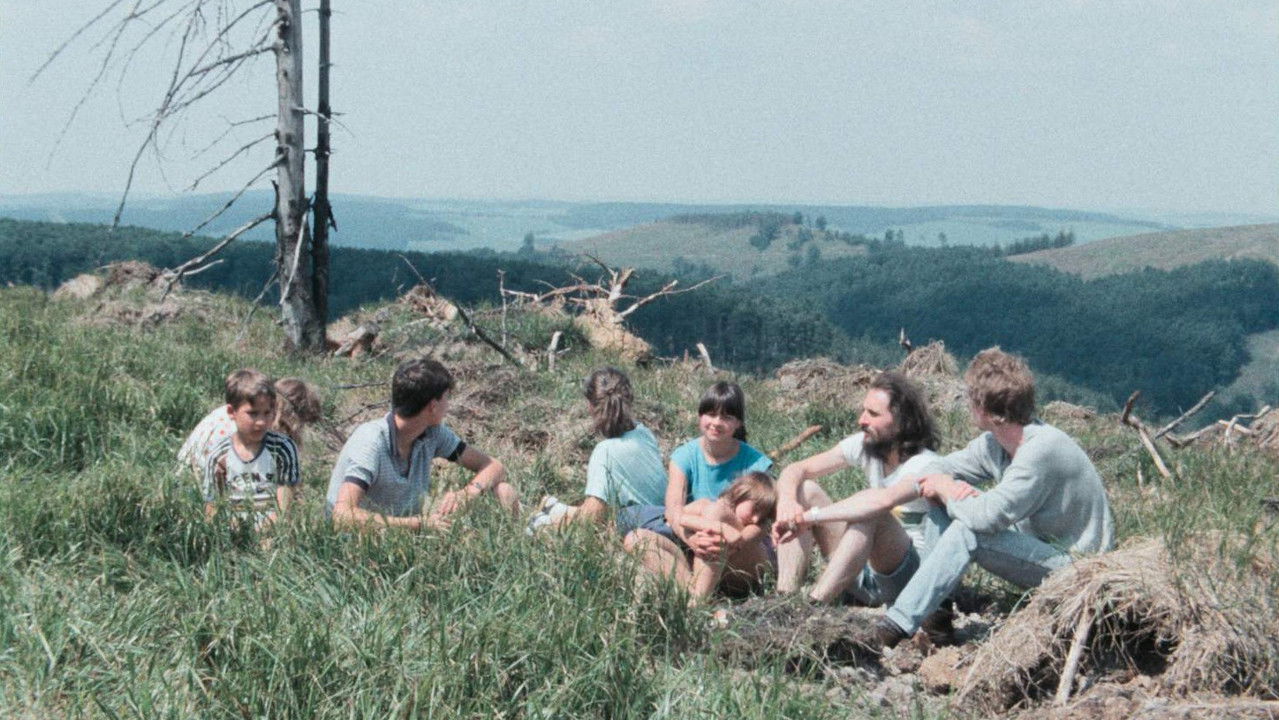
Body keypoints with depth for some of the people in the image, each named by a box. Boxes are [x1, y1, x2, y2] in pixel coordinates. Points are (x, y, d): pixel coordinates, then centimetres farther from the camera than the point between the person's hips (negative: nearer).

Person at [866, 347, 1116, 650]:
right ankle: (935, 614, -6)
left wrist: (946, 491, -13)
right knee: (945, 514, 2)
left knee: (967, 532, -28)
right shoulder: (993, 444, 0)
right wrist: (946, 486, -14)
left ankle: (896, 627, -27)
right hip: (1041, 546, 9)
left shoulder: (1041, 449, -27)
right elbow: (935, 470, 12)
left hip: (1075, 565, -9)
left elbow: (990, 516, -32)